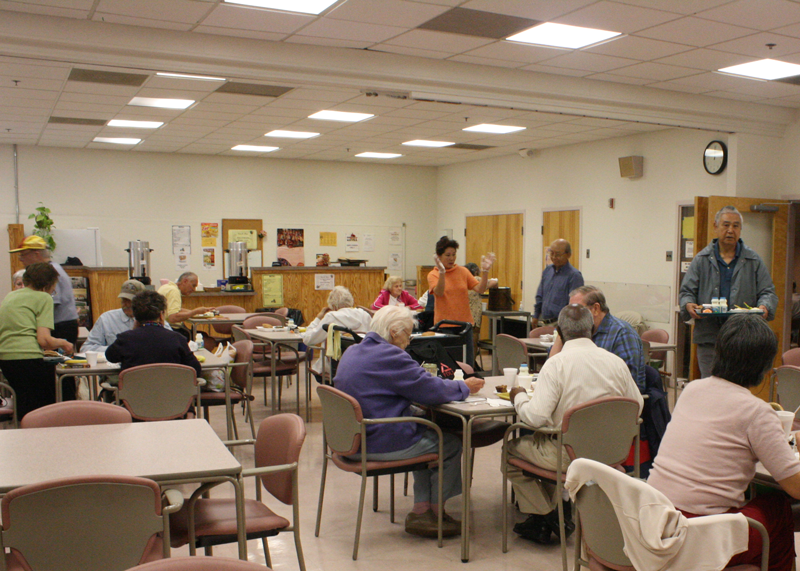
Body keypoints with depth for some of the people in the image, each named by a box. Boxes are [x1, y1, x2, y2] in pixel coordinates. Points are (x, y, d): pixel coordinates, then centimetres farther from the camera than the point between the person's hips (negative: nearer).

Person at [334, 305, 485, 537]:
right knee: (451, 444, 8)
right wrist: (464, 387, 0)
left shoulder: (352, 352, 11)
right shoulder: (389, 356, -19)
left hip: (354, 439, 10)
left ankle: (421, 509, 22)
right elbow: (432, 391, -17)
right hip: (381, 444, -10)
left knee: (429, 434, 24)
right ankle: (434, 512, 22)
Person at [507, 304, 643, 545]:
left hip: (568, 455, -6)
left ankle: (547, 517, 21)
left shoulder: (556, 363, -18)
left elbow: (536, 417, -22)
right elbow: (637, 406, 6)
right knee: (543, 440, 32)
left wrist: (519, 397, -2)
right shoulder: (616, 362, -3)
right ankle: (554, 511, 30)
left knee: (513, 447, 17)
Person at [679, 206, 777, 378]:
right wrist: (689, 305, -15)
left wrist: (764, 307, -13)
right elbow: (686, 291, 8)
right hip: (708, 338, 0)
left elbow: (768, 292, 9)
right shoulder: (702, 259, 9)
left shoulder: (754, 261, 11)